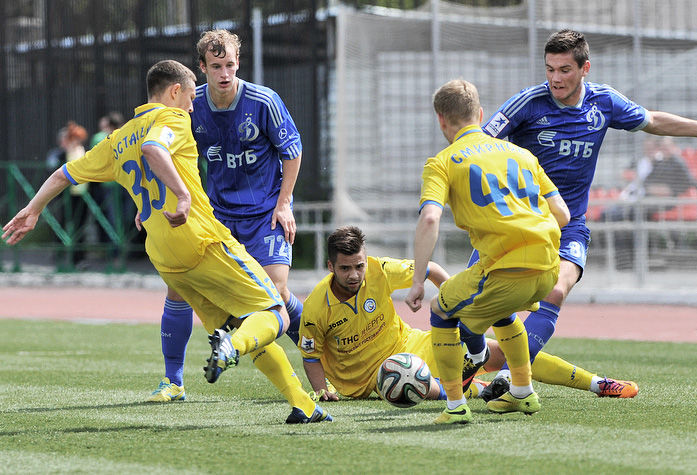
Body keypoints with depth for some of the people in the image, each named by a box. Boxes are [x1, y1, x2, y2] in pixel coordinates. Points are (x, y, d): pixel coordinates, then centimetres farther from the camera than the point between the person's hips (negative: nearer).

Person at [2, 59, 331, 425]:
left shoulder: (117, 141, 21)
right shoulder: (173, 119, 1)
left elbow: (65, 174, 27)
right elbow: (152, 148, -22)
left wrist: (33, 210, 39)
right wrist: (184, 194, -30)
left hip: (164, 261, 7)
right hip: (204, 242, -7)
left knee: (244, 326, 12)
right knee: (274, 316, -5)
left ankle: (302, 405, -1)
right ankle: (233, 346, -36)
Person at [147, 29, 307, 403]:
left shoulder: (263, 102, -14)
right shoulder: (191, 106, -5)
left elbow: (292, 149, -3)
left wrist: (283, 203, -8)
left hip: (265, 212, -3)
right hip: (215, 213, 3)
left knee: (276, 292, -17)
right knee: (178, 286, -8)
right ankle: (173, 381, 7)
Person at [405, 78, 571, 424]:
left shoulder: (442, 162, 5)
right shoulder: (521, 153, 21)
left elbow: (429, 219, -12)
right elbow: (562, 214, 18)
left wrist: (418, 282, -10)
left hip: (506, 272, -6)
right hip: (548, 268, 6)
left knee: (442, 311, 19)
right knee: (498, 308, 36)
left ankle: (455, 406, 13)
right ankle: (523, 394, 42)